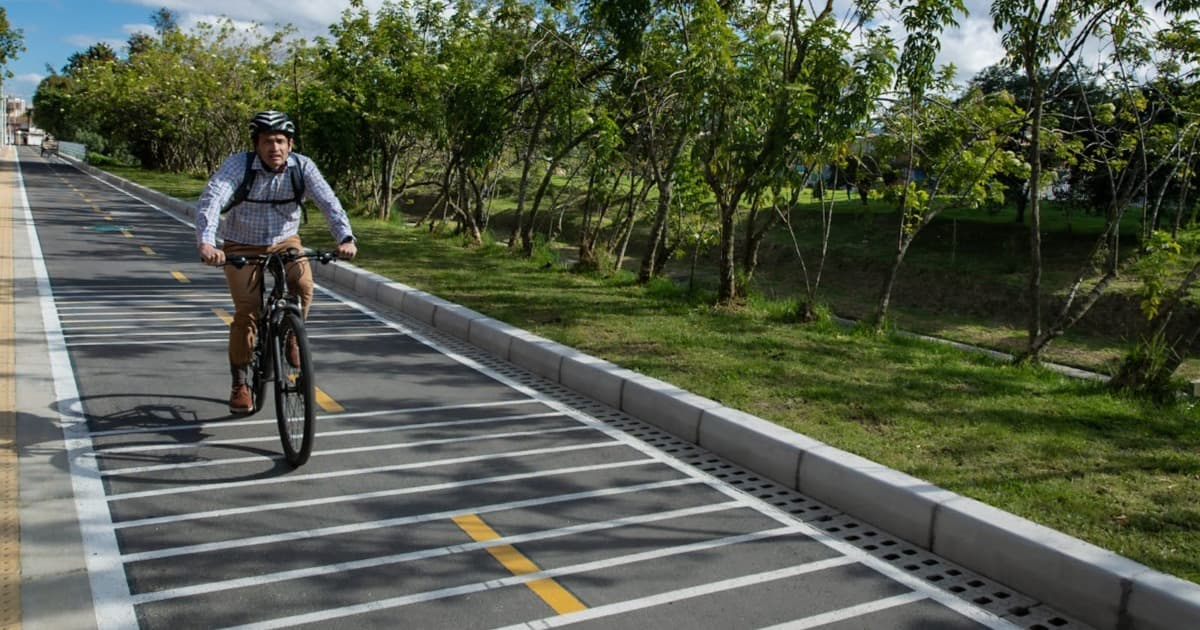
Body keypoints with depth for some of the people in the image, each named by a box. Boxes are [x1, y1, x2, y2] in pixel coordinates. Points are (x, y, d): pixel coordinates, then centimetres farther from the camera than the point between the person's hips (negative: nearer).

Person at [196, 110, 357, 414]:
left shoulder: (302, 166, -17)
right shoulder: (238, 165, -22)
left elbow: (328, 201, -27)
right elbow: (210, 200, -35)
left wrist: (345, 238, -45)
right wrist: (205, 243, -53)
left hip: (285, 241, 1)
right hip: (242, 246, -1)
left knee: (303, 285, -26)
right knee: (246, 312, -7)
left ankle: (290, 337, 5)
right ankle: (240, 384, 12)